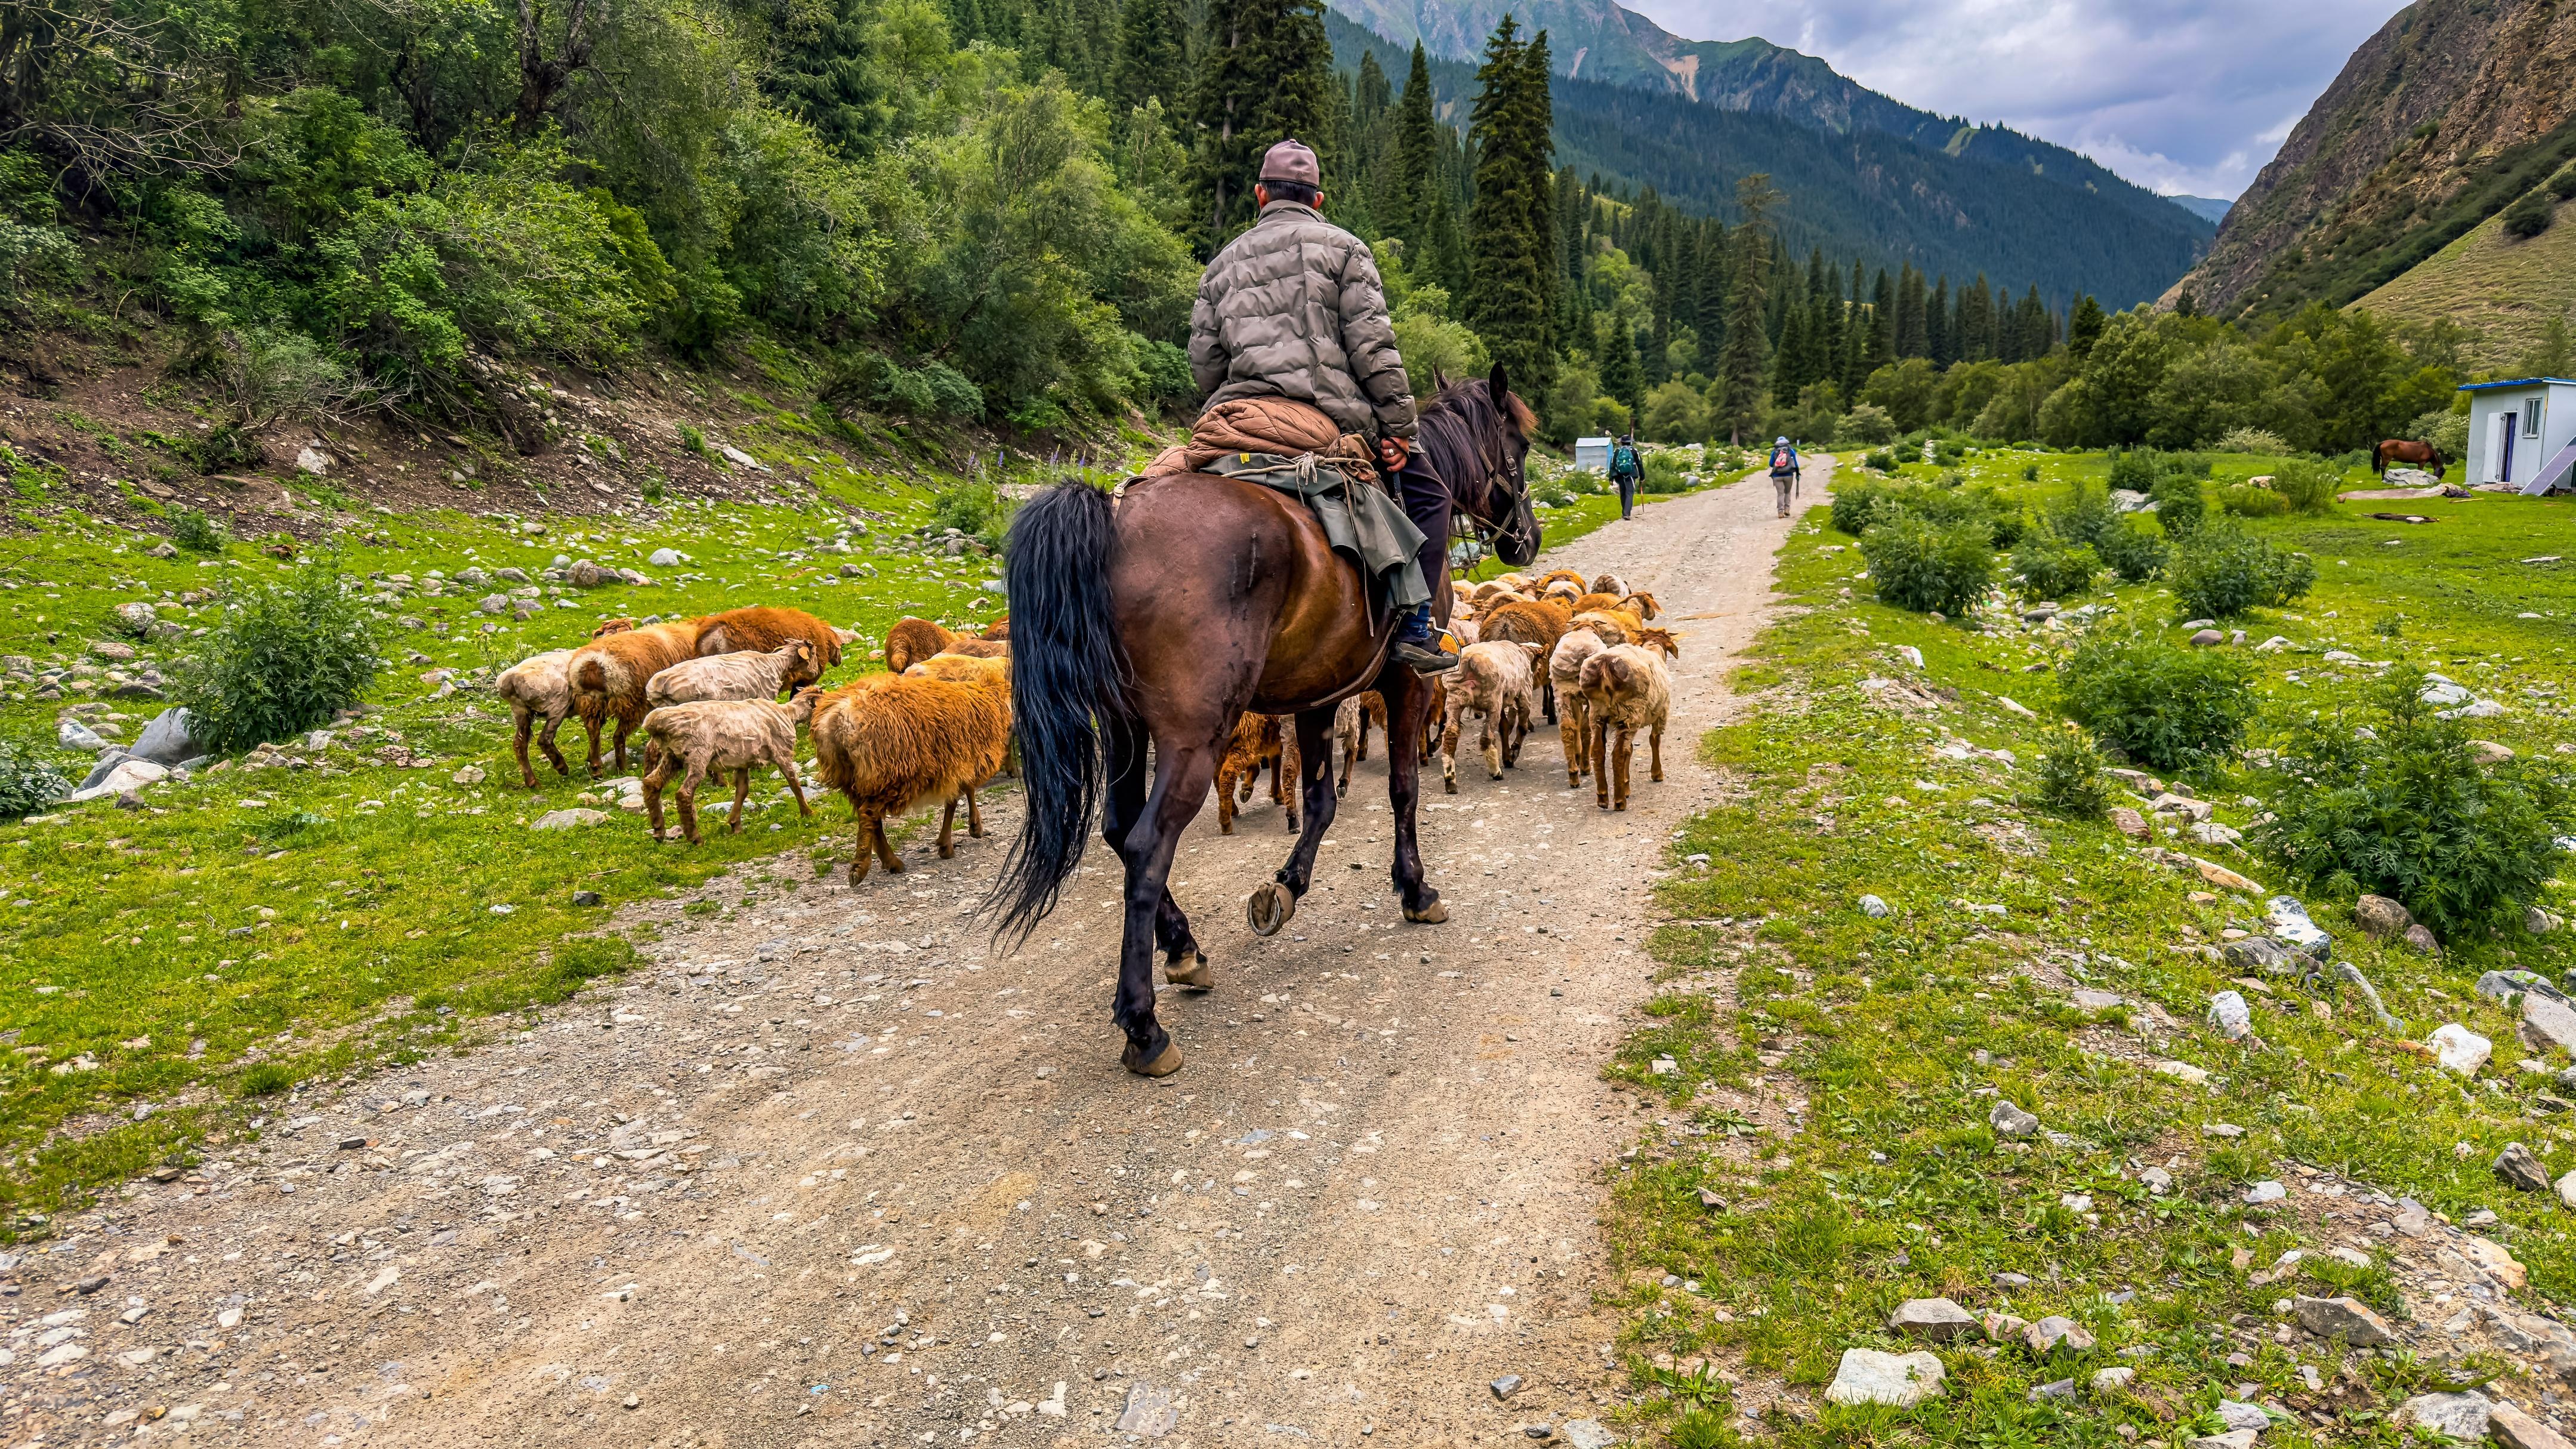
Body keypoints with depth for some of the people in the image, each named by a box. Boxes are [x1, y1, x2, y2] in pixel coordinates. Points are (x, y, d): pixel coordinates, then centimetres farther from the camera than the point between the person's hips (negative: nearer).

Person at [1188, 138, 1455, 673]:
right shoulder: (1342, 247, 7)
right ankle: (1414, 631, 0)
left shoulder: (1222, 263, 20)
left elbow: (1203, 361, 14)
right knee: (1427, 495, 10)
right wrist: (1399, 425, -5)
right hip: (1332, 416, -4)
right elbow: (1371, 345, -5)